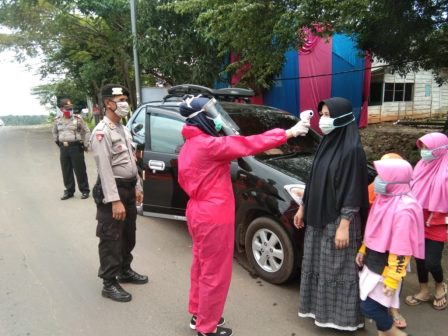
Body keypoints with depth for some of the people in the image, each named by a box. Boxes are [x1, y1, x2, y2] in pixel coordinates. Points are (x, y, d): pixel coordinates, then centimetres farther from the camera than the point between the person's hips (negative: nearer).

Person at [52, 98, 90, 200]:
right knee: (66, 171, 10)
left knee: (80, 170, 1)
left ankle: (84, 190, 12)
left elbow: (87, 132, 2)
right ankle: (69, 191, 22)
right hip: (63, 148, 4)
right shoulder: (57, 120, 7)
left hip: (76, 147, -4)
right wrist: (57, 142, 18)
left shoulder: (77, 118, -3)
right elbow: (55, 132, 24)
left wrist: (85, 145, 1)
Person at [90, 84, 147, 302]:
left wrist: (137, 187, 16)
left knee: (128, 235, 19)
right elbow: (104, 169, -21)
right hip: (112, 191, -9)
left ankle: (125, 271, 36)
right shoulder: (102, 132, -15)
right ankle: (109, 284, 13)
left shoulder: (123, 129, 13)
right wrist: (115, 200, -25)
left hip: (128, 188, 9)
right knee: (111, 239, 0)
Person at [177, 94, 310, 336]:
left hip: (199, 213, 10)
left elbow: (184, 181, 17)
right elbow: (249, 145, -23)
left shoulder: (190, 145, 9)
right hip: (213, 217, -10)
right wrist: (289, 133, -17)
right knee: (214, 272, 5)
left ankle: (198, 314, 38)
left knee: (202, 266, 22)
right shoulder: (207, 145, -21)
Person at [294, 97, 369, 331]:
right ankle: (319, 307, 36)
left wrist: (344, 225, -20)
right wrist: (303, 207, 15)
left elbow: (353, 191, -18)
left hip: (337, 220, -8)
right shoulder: (326, 143, 7)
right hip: (318, 217, 8)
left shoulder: (351, 149, -16)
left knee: (337, 269, 6)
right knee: (317, 265, 18)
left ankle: (341, 317, 25)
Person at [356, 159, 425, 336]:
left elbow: (401, 250, -23)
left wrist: (392, 278, -19)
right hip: (373, 262, 8)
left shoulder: (403, 209, -25)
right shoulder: (383, 198, 2)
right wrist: (363, 250, 17)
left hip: (385, 267, -8)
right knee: (377, 304, 18)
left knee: (369, 306, -1)